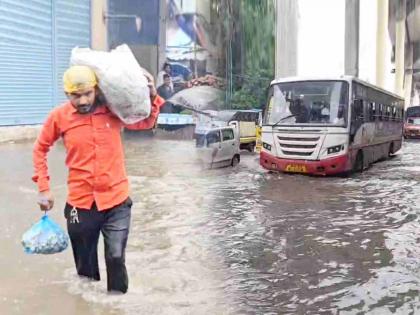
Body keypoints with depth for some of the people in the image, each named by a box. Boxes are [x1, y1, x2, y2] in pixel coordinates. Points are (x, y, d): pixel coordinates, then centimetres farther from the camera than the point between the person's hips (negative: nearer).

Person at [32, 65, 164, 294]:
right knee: (85, 265, 14)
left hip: (116, 201, 0)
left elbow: (146, 122, 13)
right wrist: (43, 188, 5)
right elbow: (40, 149, 10)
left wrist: (152, 97, -5)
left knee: (116, 258, -3)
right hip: (80, 204, 1)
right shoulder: (59, 116, -6)